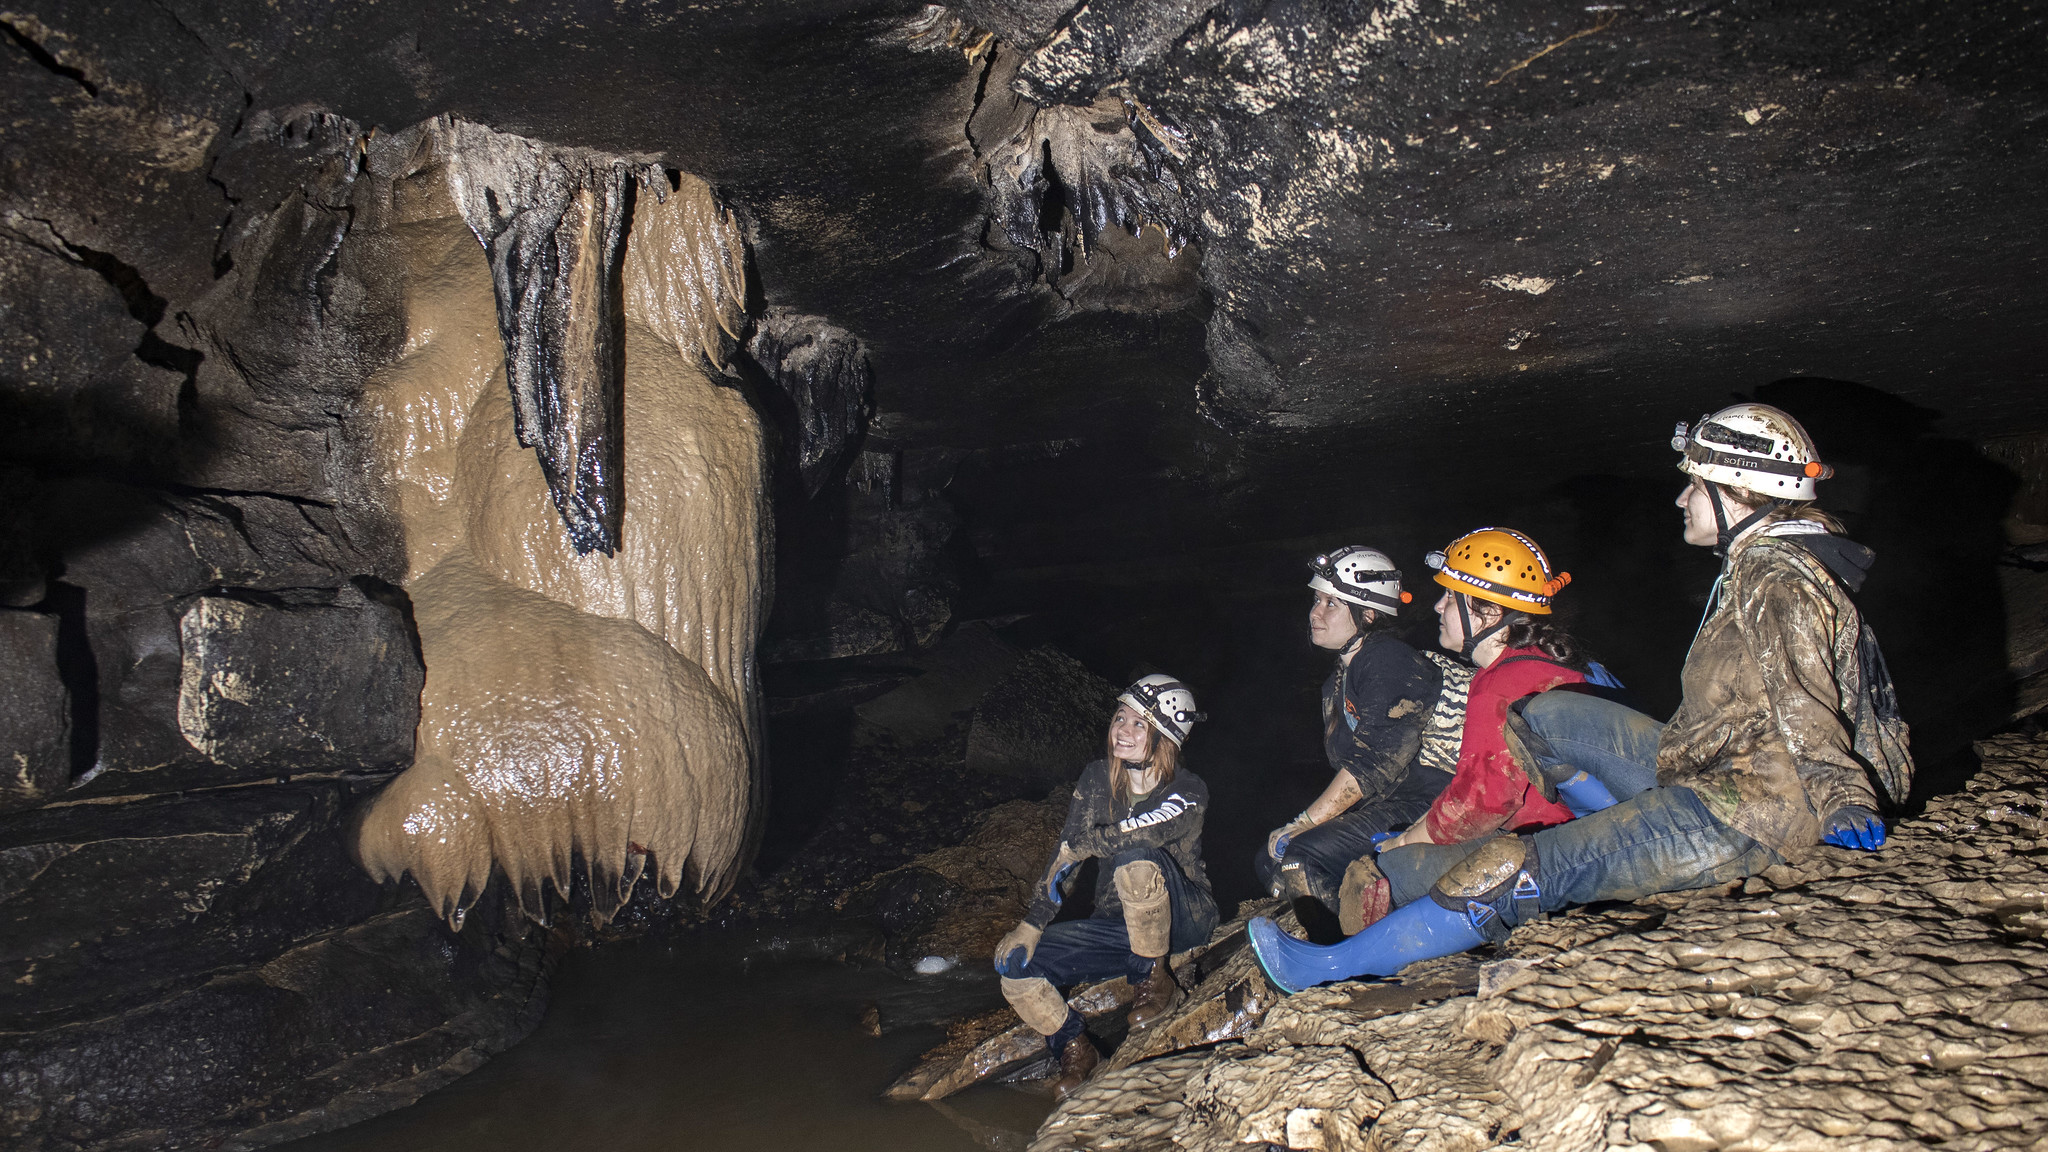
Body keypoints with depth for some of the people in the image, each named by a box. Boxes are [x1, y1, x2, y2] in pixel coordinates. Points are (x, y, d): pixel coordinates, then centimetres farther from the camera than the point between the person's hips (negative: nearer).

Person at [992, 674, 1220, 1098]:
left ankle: (1156, 980, -15)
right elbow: (1064, 856, -5)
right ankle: (1075, 1050, 6)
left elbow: (1137, 833, -37)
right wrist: (1031, 924, -15)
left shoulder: (1188, 792, -16)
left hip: (1182, 919, -4)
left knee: (1136, 856, -37)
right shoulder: (1097, 779, -2)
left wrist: (1079, 845, -22)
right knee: (1015, 962, -16)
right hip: (1116, 925, 5)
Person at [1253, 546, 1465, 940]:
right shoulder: (1340, 678, 17)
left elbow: (1374, 765, -21)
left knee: (1299, 858, -25)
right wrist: (1305, 825, 4)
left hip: (1420, 806, -11)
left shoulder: (1391, 662, -14)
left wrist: (1302, 823, -18)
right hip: (1374, 807, 11)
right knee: (1269, 859, 6)